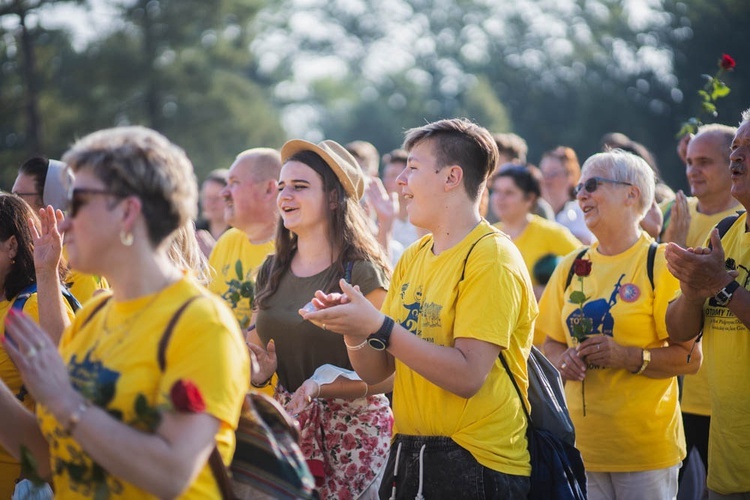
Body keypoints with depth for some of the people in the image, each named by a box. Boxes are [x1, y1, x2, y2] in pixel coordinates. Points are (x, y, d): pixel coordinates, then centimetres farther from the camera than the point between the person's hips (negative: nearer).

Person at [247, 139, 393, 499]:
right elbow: (257, 347, 22)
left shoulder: (363, 274, -11)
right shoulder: (272, 271, 8)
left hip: (352, 429, -5)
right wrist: (259, 371, 0)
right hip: (288, 425, 5)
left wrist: (318, 386, -22)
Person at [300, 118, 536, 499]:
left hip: (476, 464, -7)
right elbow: (376, 371, 9)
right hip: (406, 456, 7)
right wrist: (353, 330, -11)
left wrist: (379, 327, -23)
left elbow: (468, 376, -22)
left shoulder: (491, 259, -12)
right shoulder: (413, 258, 9)